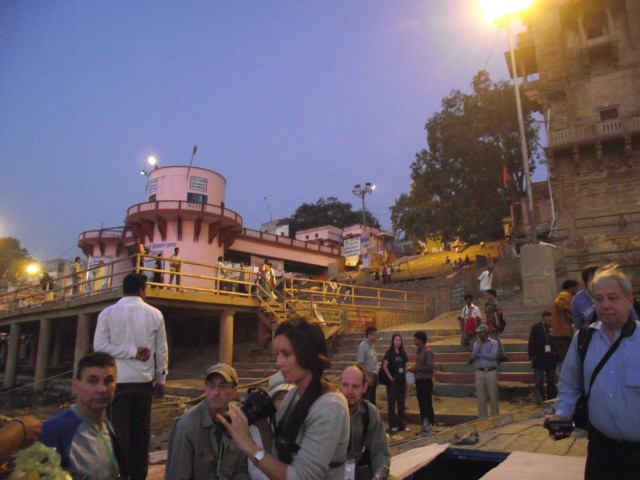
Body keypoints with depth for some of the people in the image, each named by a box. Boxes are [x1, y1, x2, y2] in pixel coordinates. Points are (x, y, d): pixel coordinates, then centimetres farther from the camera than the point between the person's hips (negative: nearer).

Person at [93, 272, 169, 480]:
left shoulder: (108, 313, -3)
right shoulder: (155, 314, -1)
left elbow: (100, 345, -11)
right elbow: (161, 350, 2)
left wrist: (131, 352, -6)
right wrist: (161, 379, 11)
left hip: (118, 381, -1)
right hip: (144, 381, 1)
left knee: (119, 430, 6)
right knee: (141, 430, 11)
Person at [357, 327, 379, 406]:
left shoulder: (372, 345, 10)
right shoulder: (363, 345, -15)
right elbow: (360, 364, -19)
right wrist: (367, 377, -22)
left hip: (374, 375, 9)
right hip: (368, 375, -9)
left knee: (372, 399, 17)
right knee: (367, 399, -1)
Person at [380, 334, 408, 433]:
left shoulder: (403, 353, 10)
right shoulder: (389, 353, -6)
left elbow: (405, 366, 16)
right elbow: (384, 366, -12)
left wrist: (405, 377, 5)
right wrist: (390, 377, -15)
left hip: (402, 381, 5)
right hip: (392, 381, -5)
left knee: (401, 403, 11)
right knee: (391, 403, 2)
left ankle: (402, 424, 19)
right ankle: (393, 425, 9)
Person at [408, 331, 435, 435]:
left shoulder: (428, 352, -14)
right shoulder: (419, 351, 13)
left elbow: (429, 367, -20)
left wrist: (416, 368, -17)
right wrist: (413, 369, 5)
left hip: (426, 381, -9)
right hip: (419, 381, 9)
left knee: (427, 404, -3)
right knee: (421, 404, 12)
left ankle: (429, 426, 4)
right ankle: (425, 425, 20)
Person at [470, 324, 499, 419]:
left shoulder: (493, 343, -3)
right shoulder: (476, 343, 8)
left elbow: (493, 356, -18)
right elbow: (473, 357, -6)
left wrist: (479, 354, -9)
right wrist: (478, 344, -10)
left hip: (491, 372, -3)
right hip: (479, 372, 3)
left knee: (493, 396, 3)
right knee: (481, 397, 8)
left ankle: (495, 417, 15)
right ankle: (482, 417, 18)